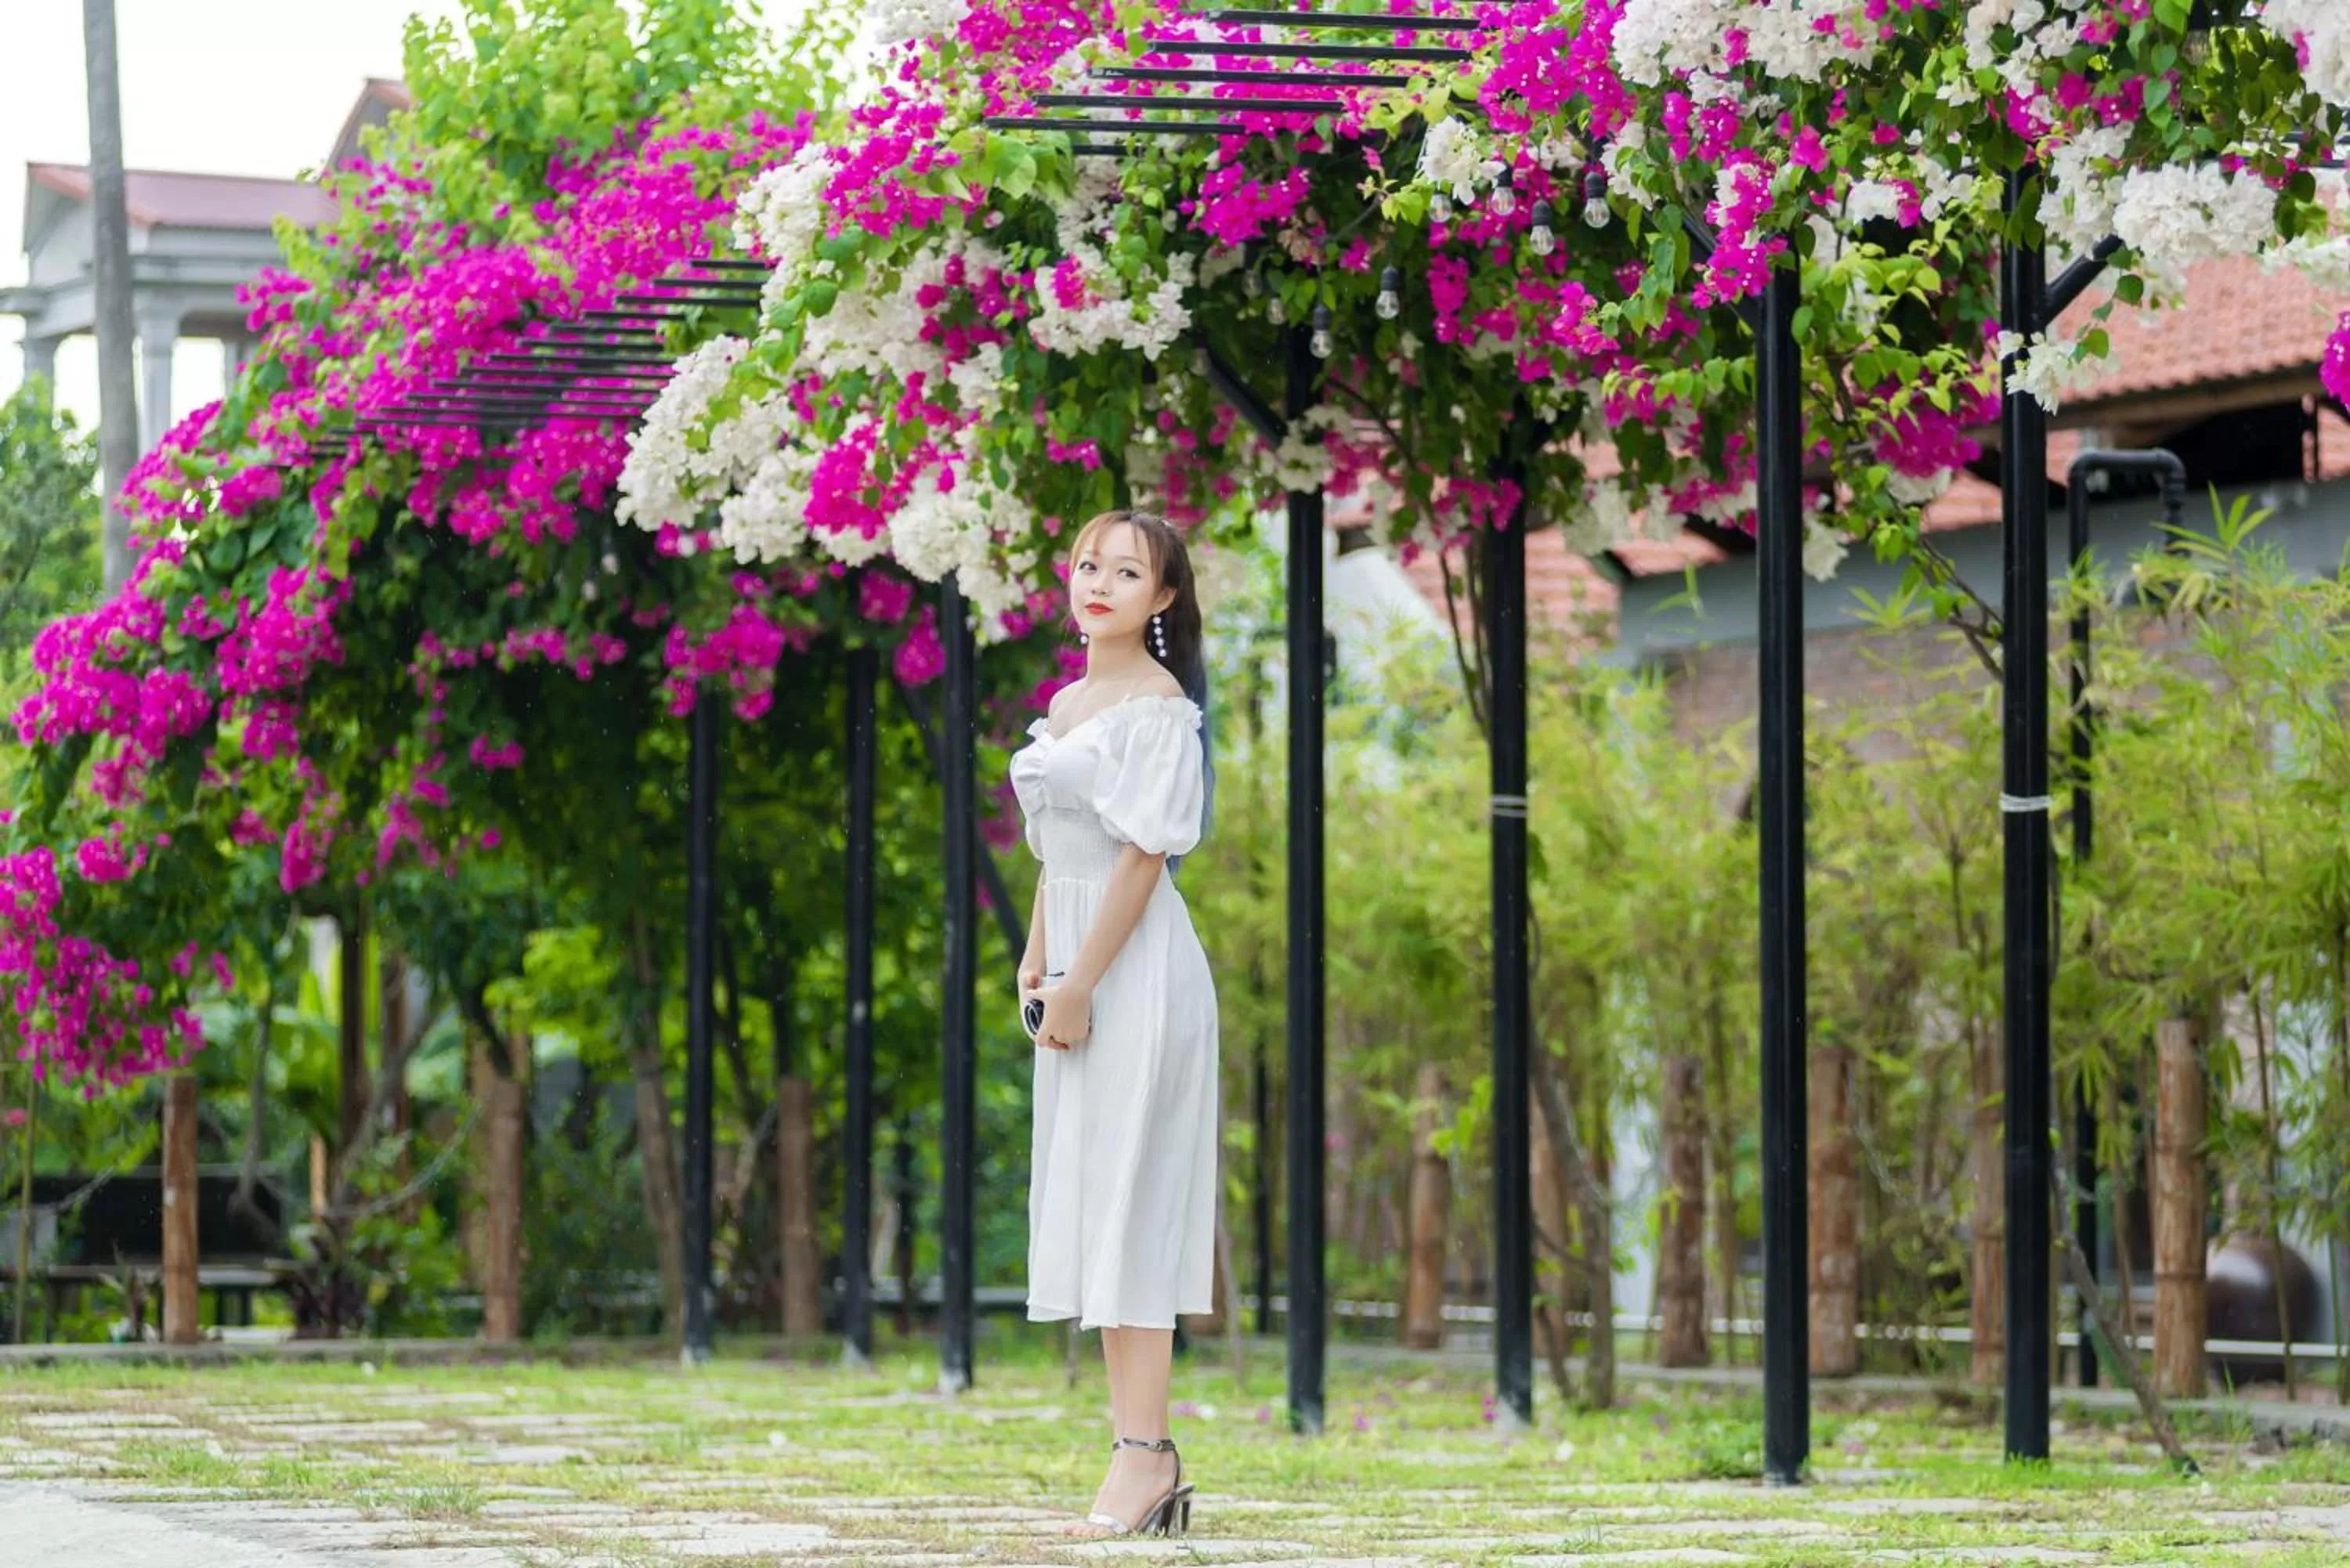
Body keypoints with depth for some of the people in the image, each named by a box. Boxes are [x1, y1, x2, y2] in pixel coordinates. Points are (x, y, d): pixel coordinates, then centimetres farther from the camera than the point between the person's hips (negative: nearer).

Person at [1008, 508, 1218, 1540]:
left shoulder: (1158, 705, -10)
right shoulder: (1068, 704, 17)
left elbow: (1144, 854, -15)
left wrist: (1078, 986, -17)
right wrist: (1037, 964, 11)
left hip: (1136, 969, -9)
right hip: (1080, 969, 9)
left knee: (1126, 1204, -11)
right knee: (1091, 1215, 8)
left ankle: (1144, 1454, -11)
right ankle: (1144, 1457, 11)